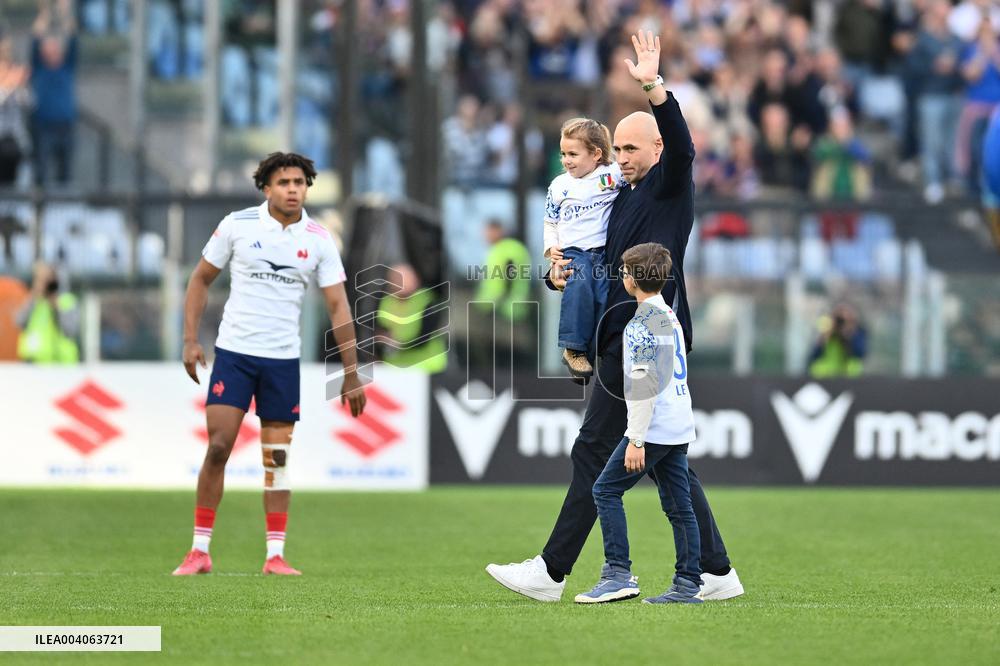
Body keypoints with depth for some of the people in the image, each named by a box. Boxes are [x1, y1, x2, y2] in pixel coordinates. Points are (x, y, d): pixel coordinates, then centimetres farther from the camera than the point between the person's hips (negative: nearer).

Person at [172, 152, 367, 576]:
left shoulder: (319, 239, 0)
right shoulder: (237, 225, -3)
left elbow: (338, 306, 0)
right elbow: (201, 279, 7)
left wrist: (351, 373, -5)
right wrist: (191, 340, -2)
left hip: (283, 360, 2)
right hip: (233, 352, -1)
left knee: (277, 458, 3)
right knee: (218, 447, -8)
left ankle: (275, 555, 7)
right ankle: (200, 550, 0)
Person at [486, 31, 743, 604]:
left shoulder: (670, 187, -4)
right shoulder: (625, 198, 22)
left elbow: (682, 147, -25)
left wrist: (655, 86, -36)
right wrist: (561, 275, 7)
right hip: (626, 340, 10)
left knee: (595, 454, -8)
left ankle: (552, 572, -6)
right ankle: (716, 573, 11)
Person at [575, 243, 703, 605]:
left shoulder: (643, 323, -14)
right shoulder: (670, 316, 16)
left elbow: (644, 385, -19)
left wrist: (636, 440, -20)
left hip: (652, 427, -9)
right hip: (680, 427, 9)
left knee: (606, 489, -3)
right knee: (679, 506, 8)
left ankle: (619, 574, -10)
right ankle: (688, 585, 6)